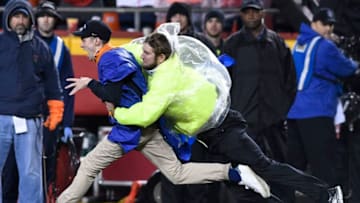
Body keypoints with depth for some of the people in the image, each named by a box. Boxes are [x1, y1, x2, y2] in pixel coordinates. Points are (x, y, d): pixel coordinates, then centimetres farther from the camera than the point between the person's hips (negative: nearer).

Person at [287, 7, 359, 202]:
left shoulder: (300, 43, 16)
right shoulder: (324, 46, -10)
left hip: (294, 111, 8)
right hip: (316, 113, -8)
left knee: (295, 163, 11)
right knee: (323, 166, -9)